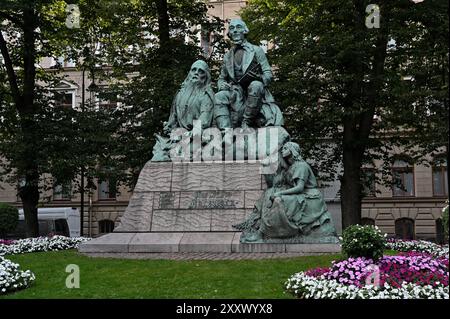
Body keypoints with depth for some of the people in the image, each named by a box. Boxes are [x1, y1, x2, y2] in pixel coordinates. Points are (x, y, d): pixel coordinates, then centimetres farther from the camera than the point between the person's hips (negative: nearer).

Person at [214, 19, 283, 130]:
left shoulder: (256, 50, 6)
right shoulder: (227, 56, 17)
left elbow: (268, 74, 1)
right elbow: (221, 78, 24)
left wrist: (259, 77, -23)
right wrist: (222, 85, -2)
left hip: (256, 94, -3)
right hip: (236, 96, 3)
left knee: (255, 85, -36)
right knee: (219, 97, -26)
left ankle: (246, 121, -27)